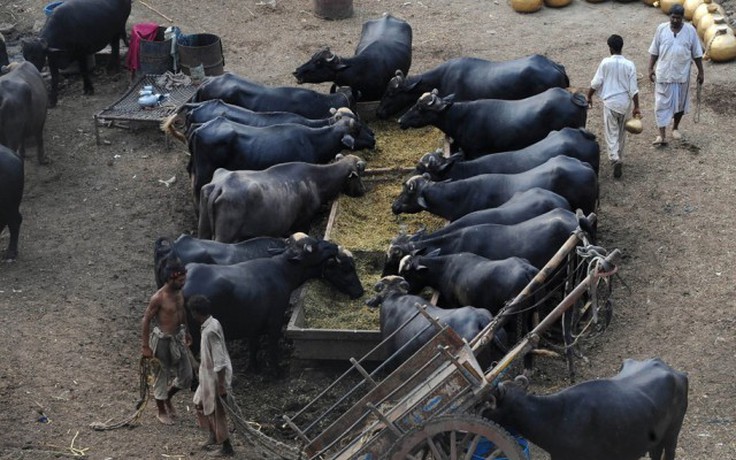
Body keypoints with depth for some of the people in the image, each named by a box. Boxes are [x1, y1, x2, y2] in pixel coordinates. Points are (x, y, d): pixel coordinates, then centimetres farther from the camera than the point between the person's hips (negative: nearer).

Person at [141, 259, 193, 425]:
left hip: (178, 338, 7)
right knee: (162, 377, 9)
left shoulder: (179, 292, -1)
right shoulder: (158, 298, -23)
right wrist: (145, 346, -15)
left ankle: (167, 398, 39)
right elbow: (146, 320, -17)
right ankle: (161, 412, 28)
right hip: (163, 341, -7)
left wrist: (187, 332, 25)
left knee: (186, 376, 13)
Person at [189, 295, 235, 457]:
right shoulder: (212, 323, 1)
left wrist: (221, 386, -24)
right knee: (200, 403, 24)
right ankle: (214, 436, 39)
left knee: (217, 412, 5)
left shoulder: (210, 331, -29)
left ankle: (227, 448, 19)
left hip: (216, 377, -10)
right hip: (209, 375, 10)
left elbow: (219, 361, -28)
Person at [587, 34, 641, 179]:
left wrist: (589, 97, 9)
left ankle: (615, 159, -18)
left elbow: (596, 83, -6)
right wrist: (636, 107, 0)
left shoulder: (605, 62, -11)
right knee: (621, 132, 19)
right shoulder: (629, 65, -6)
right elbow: (633, 89, -6)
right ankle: (619, 157, 30)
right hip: (625, 103, 2)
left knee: (611, 133, 1)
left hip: (610, 102, -2)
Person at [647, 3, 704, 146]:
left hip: (682, 74, 1)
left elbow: (696, 53, 1)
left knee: (680, 103, 14)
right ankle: (662, 135, -3)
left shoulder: (690, 30, -6)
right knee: (662, 104, -4)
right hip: (663, 74, -1)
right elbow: (654, 51, 2)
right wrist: (651, 68, -3)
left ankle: (675, 128, 35)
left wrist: (701, 72, 1)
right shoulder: (661, 29, -5)